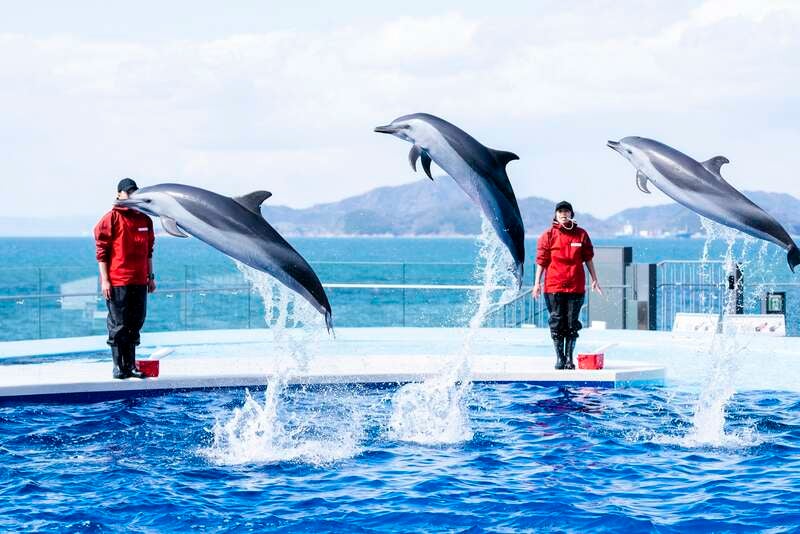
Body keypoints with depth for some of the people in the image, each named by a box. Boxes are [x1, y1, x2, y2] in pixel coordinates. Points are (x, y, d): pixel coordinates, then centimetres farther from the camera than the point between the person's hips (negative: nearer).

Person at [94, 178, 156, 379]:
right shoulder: (111, 219, -3)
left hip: (139, 281, 6)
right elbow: (101, 251, -5)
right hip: (117, 282, -6)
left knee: (135, 325, 8)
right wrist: (105, 280, -11)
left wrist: (150, 276, 17)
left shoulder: (144, 220, 14)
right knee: (119, 326, -2)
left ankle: (131, 366, 15)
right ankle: (119, 367, 4)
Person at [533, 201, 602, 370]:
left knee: (572, 324, 3)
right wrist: (537, 282, -4)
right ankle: (559, 357, 10)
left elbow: (588, 258, 13)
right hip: (553, 286, -1)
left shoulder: (581, 234, 7)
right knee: (557, 323, 2)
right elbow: (541, 260, 2)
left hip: (576, 286, 1)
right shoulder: (548, 235, 3)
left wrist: (594, 279, 11)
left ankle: (569, 358, 9)